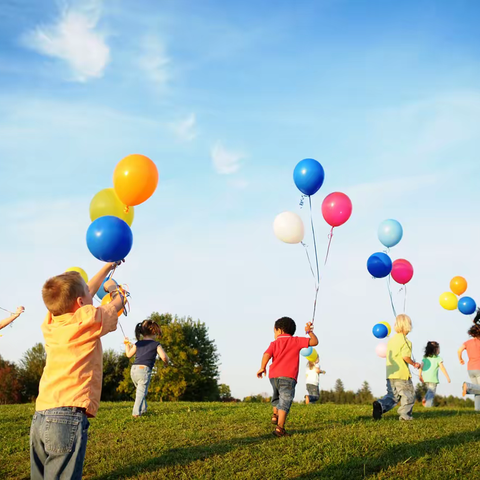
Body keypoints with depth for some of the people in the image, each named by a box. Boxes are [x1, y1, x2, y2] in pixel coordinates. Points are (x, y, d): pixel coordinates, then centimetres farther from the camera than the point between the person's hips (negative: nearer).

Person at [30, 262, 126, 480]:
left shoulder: (50, 322, 15)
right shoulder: (88, 319, -2)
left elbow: (85, 293, 31)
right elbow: (118, 303, 18)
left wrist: (107, 267, 43)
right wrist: (114, 289, 40)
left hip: (40, 418, 7)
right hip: (68, 417, -7)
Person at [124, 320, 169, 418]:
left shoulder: (138, 344, 16)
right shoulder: (156, 345, 3)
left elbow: (129, 354, 26)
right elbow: (164, 357, -8)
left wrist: (127, 344, 43)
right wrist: (167, 362, 16)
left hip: (134, 369, 5)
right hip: (144, 369, -5)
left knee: (141, 391, 23)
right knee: (141, 392, -5)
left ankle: (143, 409, 26)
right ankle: (136, 412, -16)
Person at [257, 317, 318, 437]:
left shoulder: (274, 343, 14)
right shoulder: (296, 341, 12)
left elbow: (267, 354, -4)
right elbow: (314, 342, 8)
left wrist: (262, 368, 1)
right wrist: (310, 332, 24)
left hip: (273, 375, 3)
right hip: (288, 376, -3)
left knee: (277, 396, 33)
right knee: (285, 401, -9)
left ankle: (275, 415, 23)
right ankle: (280, 428, -19)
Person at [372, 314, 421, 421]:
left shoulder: (391, 340, 13)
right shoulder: (406, 342, -11)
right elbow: (405, 356, -22)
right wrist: (414, 364, -6)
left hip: (390, 374, 7)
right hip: (402, 374, -7)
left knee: (392, 395, 10)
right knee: (408, 395, 10)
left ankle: (380, 405, -14)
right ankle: (405, 414, 9)